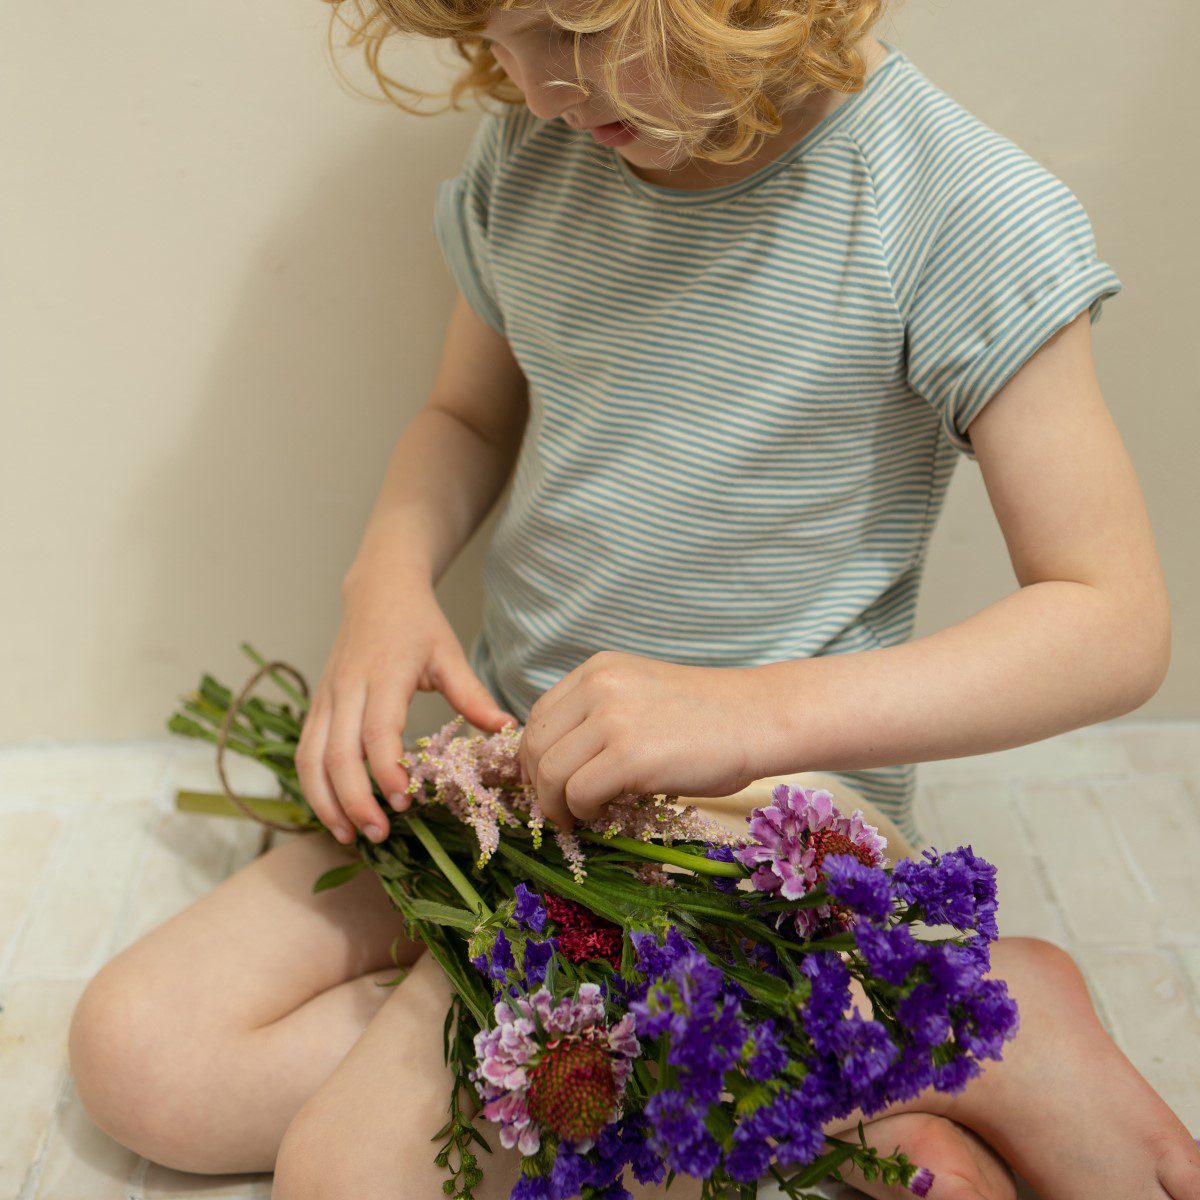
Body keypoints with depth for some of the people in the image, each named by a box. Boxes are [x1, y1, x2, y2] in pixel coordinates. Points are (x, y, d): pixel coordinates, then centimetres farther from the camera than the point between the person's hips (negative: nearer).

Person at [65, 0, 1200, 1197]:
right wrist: (387, 578, -7)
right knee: (135, 1052, -5)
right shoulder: (529, 152, -1)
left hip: (759, 799, -7)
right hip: (515, 742, 8)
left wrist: (754, 711, -30)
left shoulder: (963, 210, -18)